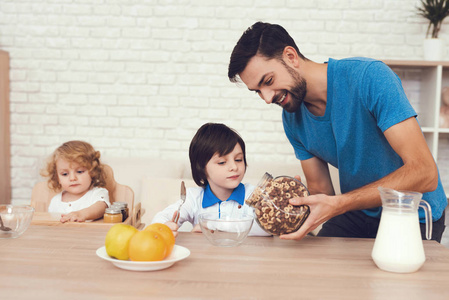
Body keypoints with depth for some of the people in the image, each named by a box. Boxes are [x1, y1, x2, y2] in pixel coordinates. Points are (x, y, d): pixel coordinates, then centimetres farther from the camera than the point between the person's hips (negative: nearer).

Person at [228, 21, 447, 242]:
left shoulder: (369, 77, -24)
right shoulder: (292, 119, -4)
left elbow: (424, 173, -28)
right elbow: (320, 190, 1)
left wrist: (338, 204, -36)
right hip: (358, 213, 4)